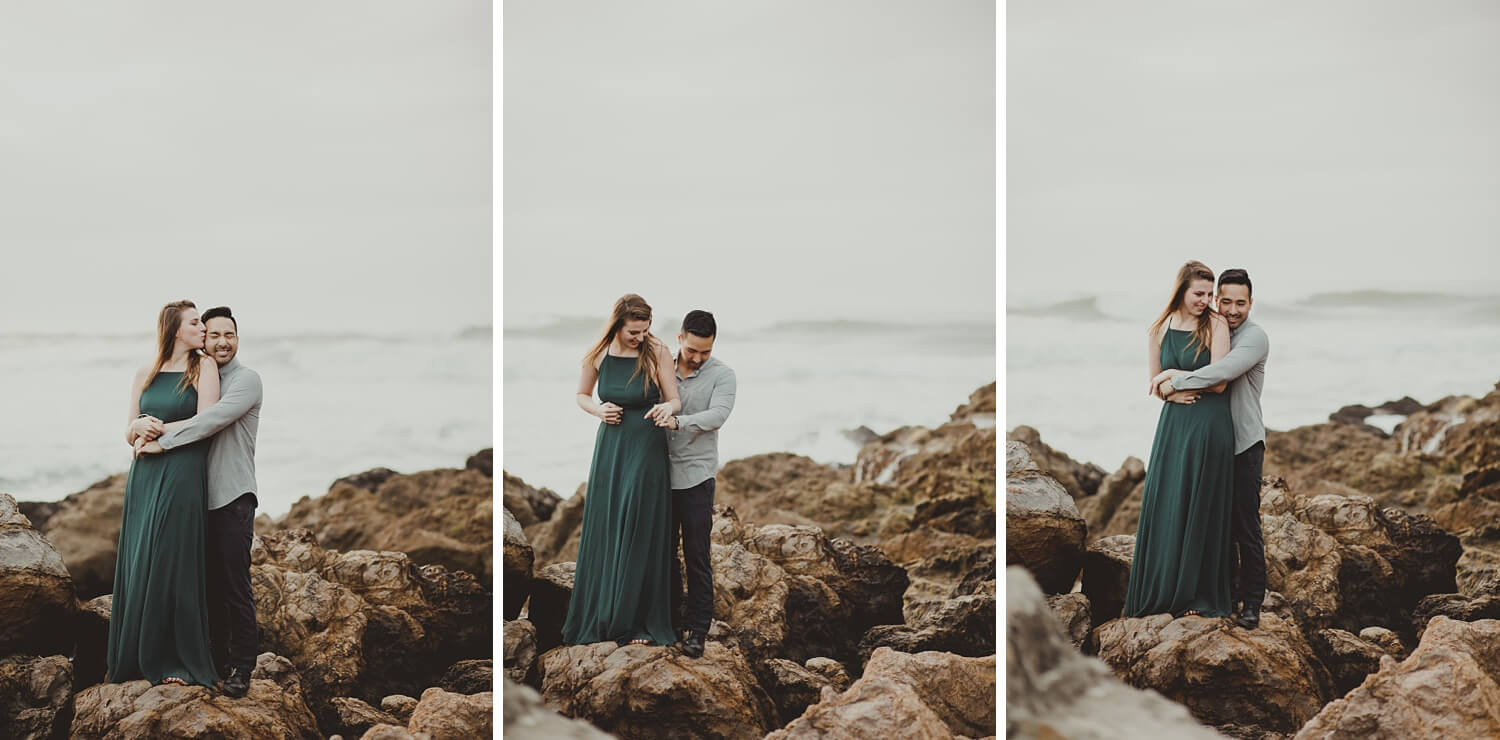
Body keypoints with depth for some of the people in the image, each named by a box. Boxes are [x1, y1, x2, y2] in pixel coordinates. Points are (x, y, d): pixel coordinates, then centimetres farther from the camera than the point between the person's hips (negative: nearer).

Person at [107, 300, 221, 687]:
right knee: (138, 563, 5)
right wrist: (137, 432, -13)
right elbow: (130, 433, 9)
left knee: (173, 564, -5)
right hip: (143, 476, 4)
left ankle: (181, 662, 3)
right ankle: (135, 658, 15)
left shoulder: (204, 369, -1)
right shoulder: (145, 376, 11)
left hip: (182, 477, -4)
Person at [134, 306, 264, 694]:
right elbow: (139, 418, 14)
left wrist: (163, 440, -21)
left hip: (233, 497, -6)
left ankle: (242, 668, 2)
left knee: (236, 586, -5)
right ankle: (219, 657, 20)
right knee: (210, 584, 10)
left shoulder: (247, 379, -6)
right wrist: (145, 424, -10)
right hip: (199, 496, 6)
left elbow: (214, 420, -22)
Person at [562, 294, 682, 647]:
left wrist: (668, 407, -28)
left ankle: (637, 621, 8)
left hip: (647, 451, -2)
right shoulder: (598, 355, -3)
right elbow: (582, 396, 13)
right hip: (610, 449, 2)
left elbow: (675, 400, -5)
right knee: (603, 533, 5)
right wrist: (598, 410, -8)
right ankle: (599, 615, 16)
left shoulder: (657, 352, -10)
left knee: (640, 535, -1)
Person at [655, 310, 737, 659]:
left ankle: (698, 628, 3)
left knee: (697, 555, -3)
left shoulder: (722, 375, -6)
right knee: (664, 548, 11)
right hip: (661, 472, 4)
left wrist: (679, 422, -37)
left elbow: (717, 414, -22)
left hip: (695, 476, -4)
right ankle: (670, 612, 25)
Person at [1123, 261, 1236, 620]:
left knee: (1201, 508, 2)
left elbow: (1218, 381, -11)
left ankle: (1198, 595, 10)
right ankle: (1161, 591, 13)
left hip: (1210, 425, -3)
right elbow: (1154, 384, 10)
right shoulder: (1159, 330, 6)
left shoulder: (1216, 325, -4)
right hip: (1174, 423, 3)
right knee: (1164, 505, 4)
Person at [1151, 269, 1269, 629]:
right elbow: (1164, 374, 3)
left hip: (1245, 441, -6)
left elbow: (1223, 372, -29)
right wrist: (1173, 391, -20)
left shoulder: (1255, 336, -12)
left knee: (1246, 524, -4)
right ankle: (1230, 586, 24)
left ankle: (1252, 600, 3)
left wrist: (1175, 381, -22)